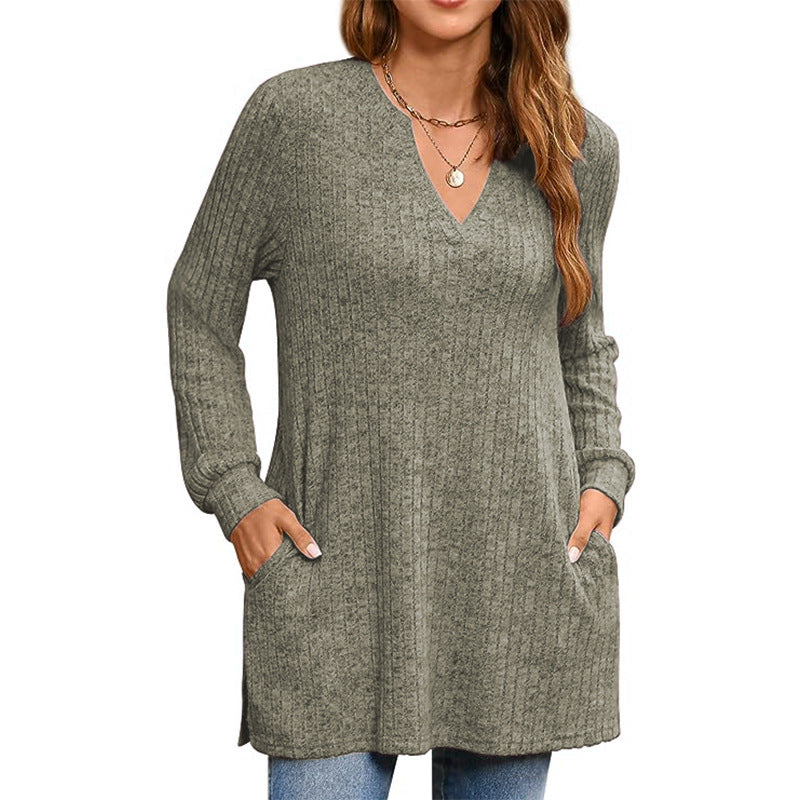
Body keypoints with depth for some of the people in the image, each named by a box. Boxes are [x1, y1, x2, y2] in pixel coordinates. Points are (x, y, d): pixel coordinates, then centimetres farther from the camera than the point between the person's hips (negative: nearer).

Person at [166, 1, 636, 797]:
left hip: (523, 585, 3)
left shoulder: (578, 145, 4)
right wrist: (234, 491, -4)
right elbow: (200, 309, 4)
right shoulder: (294, 113, -5)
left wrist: (602, 478, 5)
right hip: (339, 586, -3)